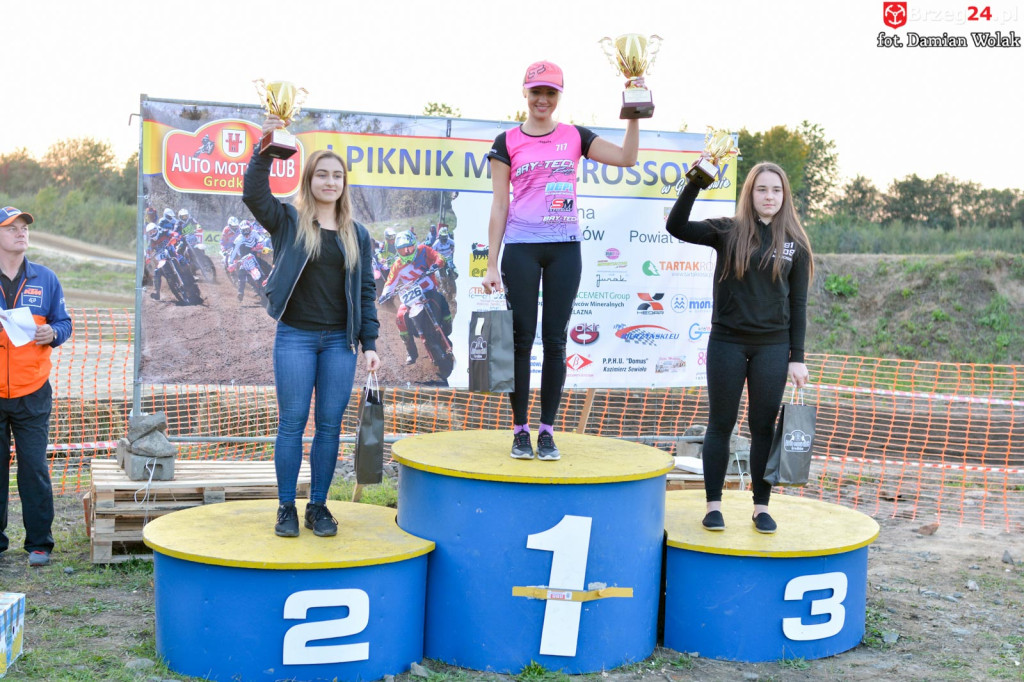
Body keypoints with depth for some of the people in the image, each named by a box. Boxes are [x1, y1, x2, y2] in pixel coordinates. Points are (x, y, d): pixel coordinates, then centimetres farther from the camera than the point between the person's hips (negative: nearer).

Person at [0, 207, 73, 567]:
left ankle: (39, 543, 11)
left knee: (34, 469, 1)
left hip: (32, 393, 0)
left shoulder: (45, 279, 7)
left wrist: (52, 333, -11)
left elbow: (64, 322, 11)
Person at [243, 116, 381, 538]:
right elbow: (253, 193, -13)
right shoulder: (287, 221, 5)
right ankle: (286, 507, 10)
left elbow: (365, 291, 11)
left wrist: (369, 343, 4)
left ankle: (318, 506, 15)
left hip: (339, 341, 2)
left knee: (330, 425, 4)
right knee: (292, 423, 0)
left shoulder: (357, 234, 11)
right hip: (294, 337, -2)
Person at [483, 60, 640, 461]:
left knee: (555, 339, 3)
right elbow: (499, 207, 3)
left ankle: (547, 431, 9)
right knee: (522, 337, 0)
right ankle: (520, 430, 8)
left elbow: (627, 157, 2)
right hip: (521, 247, -1)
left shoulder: (575, 137, 11)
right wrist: (491, 264, -2)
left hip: (564, 247, 2)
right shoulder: (508, 143, 5)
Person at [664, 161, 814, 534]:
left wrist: (797, 358, 2)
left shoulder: (795, 244, 5)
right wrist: (695, 183, -21)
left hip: (773, 347, 1)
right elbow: (676, 227, -12)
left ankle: (761, 507, 17)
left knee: (764, 427, 6)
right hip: (727, 342, -1)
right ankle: (713, 504, 15)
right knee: (720, 424, 5)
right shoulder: (727, 231, 1)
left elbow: (798, 305, 6)